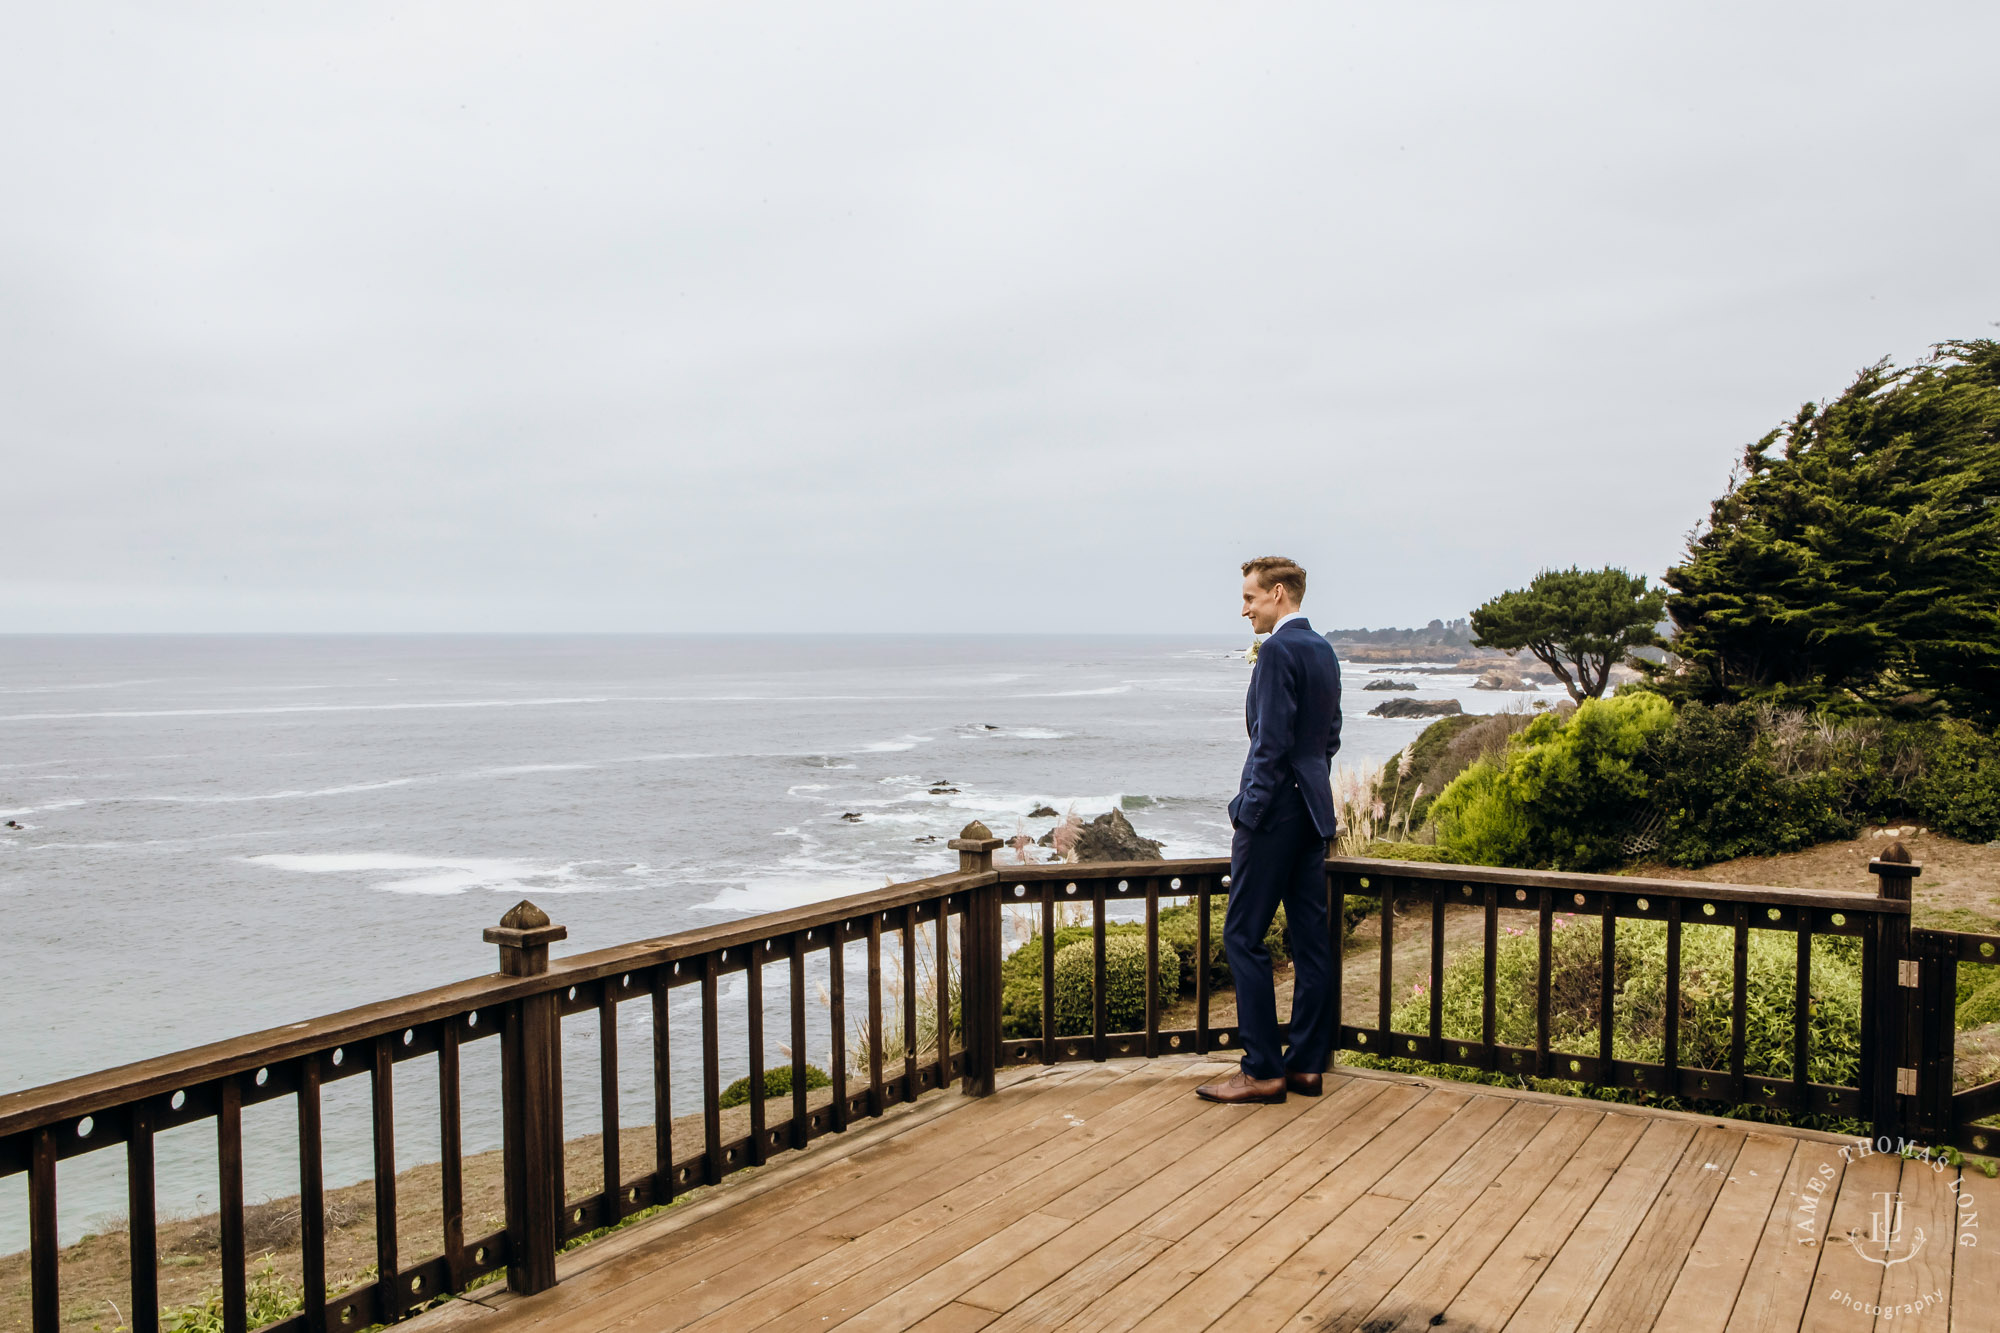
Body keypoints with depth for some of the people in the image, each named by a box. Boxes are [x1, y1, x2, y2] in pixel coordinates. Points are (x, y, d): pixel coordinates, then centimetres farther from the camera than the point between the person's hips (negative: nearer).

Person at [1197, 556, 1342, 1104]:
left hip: (1277, 811, -10)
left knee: (1243, 936, -3)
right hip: (1314, 810, 10)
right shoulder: (1324, 650, 14)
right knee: (1310, 938, 10)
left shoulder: (1279, 650, -15)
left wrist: (1247, 813, -16)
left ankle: (1263, 1070, 0)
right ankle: (1306, 1063, 17)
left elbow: (1272, 743, -20)